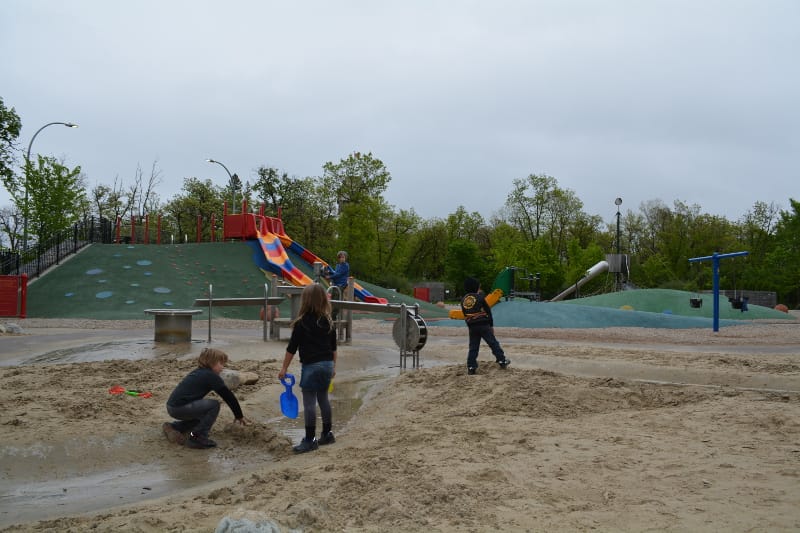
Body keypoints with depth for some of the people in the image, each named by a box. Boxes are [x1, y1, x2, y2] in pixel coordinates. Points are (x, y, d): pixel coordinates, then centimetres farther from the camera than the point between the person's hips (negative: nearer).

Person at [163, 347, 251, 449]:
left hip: (172, 406, 10)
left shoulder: (198, 372, 18)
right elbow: (229, 397, -6)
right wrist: (240, 416, 3)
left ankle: (174, 427, 19)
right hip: (180, 408, -10)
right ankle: (197, 437, -9)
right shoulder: (211, 376, -8)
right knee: (214, 405, -11)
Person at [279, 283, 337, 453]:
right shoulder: (328, 321, 5)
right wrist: (333, 366, 24)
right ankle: (327, 434, 27)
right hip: (327, 364, 7)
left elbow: (292, 348, -8)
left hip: (311, 366, -7)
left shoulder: (302, 323, -12)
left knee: (309, 402, -1)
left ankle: (310, 440, 3)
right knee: (323, 398, 18)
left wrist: (284, 368, 1)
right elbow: (333, 347, 13)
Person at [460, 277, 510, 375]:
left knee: (473, 347, 8)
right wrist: (491, 325, 5)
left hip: (471, 327, 4)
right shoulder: (480, 297, -5)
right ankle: (502, 361, 9)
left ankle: (471, 367, 4)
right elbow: (488, 311, -3)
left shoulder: (463, 300, 7)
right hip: (484, 325, -4)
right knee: (493, 343, 6)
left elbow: (465, 314, 12)